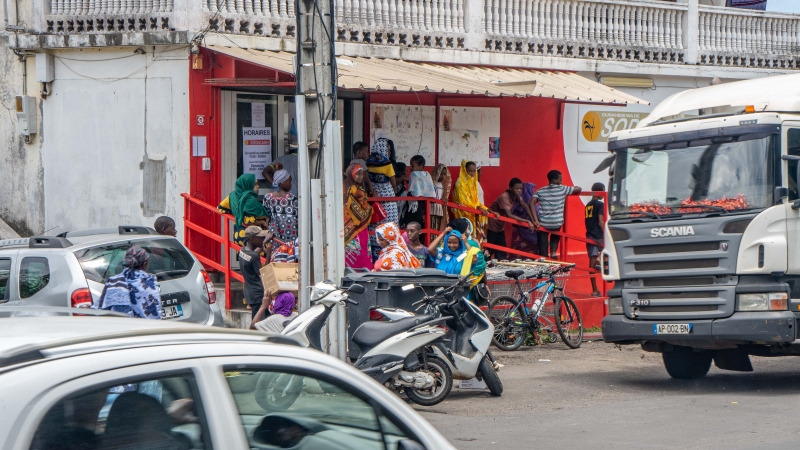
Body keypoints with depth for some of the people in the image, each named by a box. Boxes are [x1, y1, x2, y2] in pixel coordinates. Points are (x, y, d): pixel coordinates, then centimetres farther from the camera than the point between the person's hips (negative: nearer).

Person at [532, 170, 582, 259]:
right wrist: (568, 192, 36)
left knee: (543, 251, 5)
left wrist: (535, 220, -9)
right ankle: (553, 251, 10)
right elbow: (578, 189, 16)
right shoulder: (563, 189, 3)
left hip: (543, 224, 0)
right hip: (557, 224, 0)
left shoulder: (541, 191, 7)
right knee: (555, 237, 33)